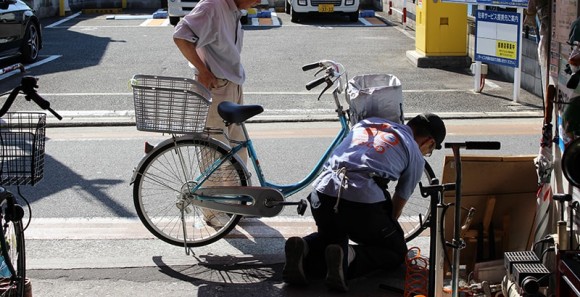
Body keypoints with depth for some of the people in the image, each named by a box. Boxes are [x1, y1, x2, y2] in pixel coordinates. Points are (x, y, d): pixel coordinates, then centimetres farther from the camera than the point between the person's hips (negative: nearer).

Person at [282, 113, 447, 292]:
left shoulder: (367, 122, 27)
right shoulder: (415, 156, 14)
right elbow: (399, 201, 20)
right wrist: (387, 227, 42)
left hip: (323, 191, 5)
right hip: (363, 201, -5)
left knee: (331, 237, 35)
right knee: (397, 252, 19)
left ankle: (304, 248, 1)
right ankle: (350, 257, -10)